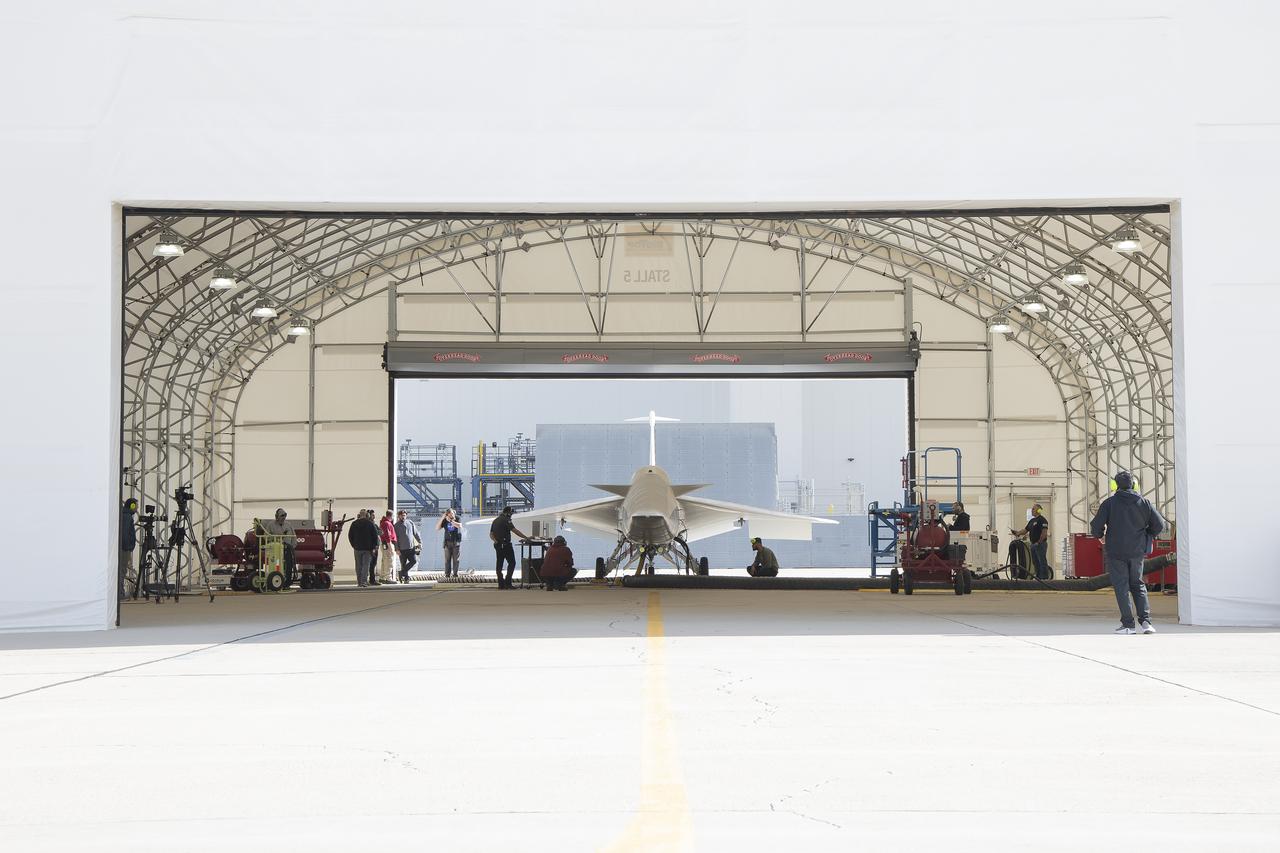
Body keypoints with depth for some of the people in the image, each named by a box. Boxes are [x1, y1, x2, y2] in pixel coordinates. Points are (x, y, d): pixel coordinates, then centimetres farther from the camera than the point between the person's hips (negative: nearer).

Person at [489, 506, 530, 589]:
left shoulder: (495, 520, 16)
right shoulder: (506, 520, -11)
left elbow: (491, 534, 15)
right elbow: (515, 531, -18)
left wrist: (495, 540, 2)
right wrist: (526, 538, -16)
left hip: (498, 545, 8)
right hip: (506, 545, -8)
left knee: (499, 564, 9)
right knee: (511, 563, -3)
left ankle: (501, 584, 9)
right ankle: (507, 583, -10)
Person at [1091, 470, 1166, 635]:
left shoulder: (1109, 503, -8)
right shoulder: (1143, 502, 1)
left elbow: (1096, 526, -12)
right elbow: (1159, 524, 1)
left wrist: (1100, 536, 10)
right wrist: (1147, 536, 18)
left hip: (1115, 552, -3)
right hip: (1137, 552, 3)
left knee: (1121, 587, 4)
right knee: (1138, 585, 16)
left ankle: (1128, 625, 1)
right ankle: (1145, 621, 2)